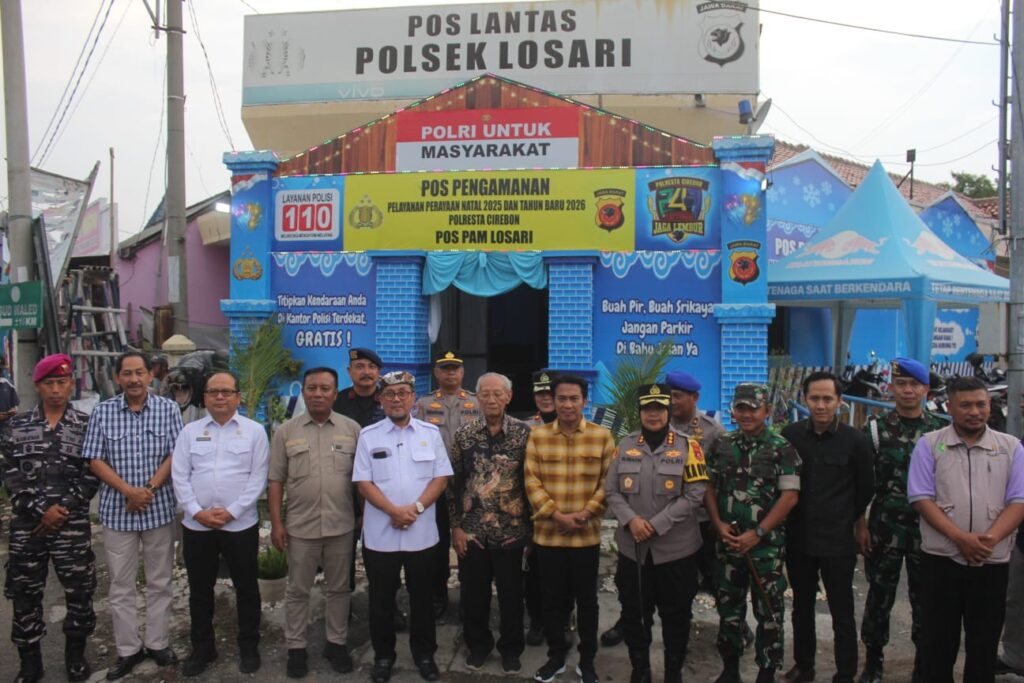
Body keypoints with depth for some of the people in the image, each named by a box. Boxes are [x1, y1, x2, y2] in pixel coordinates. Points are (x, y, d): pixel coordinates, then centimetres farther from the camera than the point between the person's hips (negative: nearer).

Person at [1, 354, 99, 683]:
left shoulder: (86, 425, 1)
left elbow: (92, 475, -2)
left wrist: (63, 509, -12)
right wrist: (42, 509, -11)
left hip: (73, 524, -1)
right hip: (26, 524, 1)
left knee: (79, 591, 6)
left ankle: (75, 653, 26)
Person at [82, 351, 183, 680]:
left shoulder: (168, 409, -1)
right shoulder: (102, 412, 0)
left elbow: (175, 455, -4)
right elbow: (95, 460, -2)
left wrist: (149, 489, -15)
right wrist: (129, 491, -14)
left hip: (159, 509, 0)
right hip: (117, 511, 1)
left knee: (159, 582, 10)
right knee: (120, 586, 9)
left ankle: (158, 643, 24)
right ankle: (128, 649, 22)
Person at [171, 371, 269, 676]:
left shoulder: (254, 431, -1)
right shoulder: (190, 431, 5)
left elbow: (258, 477, -6)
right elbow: (179, 476, 1)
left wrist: (231, 512, -12)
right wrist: (197, 512, -10)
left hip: (240, 525, -2)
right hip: (196, 525, 2)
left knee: (246, 588, 9)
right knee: (199, 590, 14)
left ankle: (249, 647, 26)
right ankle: (202, 648, 31)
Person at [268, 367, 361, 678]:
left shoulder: (352, 429, 0)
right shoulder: (285, 432, -1)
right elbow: (275, 480, 1)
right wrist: (276, 523, -3)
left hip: (342, 525, 1)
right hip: (301, 526, 0)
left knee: (339, 588, 13)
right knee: (298, 590, 11)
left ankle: (337, 643, 28)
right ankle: (295, 648, 25)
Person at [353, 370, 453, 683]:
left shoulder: (430, 433, 2)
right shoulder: (368, 435, -1)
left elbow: (441, 477, 0)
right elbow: (363, 483, -5)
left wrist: (416, 508, -14)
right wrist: (394, 511, -16)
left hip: (422, 533, 1)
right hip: (380, 533, 0)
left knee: (422, 596, 12)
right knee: (381, 598, 11)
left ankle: (424, 653, 29)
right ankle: (383, 656, 27)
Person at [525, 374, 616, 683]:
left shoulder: (602, 436, -2)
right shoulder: (537, 436, 0)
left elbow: (609, 481, -3)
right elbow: (532, 481, -3)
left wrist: (586, 513, -14)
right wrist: (556, 514, -13)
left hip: (587, 535, -1)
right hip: (548, 533, 1)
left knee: (586, 599, 11)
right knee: (553, 599, 12)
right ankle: (556, 656, 30)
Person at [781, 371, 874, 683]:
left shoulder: (856, 440, -8)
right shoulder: (790, 434, -3)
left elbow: (865, 488, 5)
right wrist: (786, 522, 8)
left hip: (838, 541, -3)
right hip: (797, 538, 3)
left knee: (842, 614, 5)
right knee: (801, 608, 18)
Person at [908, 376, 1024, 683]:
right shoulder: (929, 444, 1)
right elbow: (921, 497, -6)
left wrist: (991, 538, -17)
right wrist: (960, 537, -17)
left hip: (992, 563, 1)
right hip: (941, 560, -1)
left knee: (985, 645, 10)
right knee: (938, 643, 7)